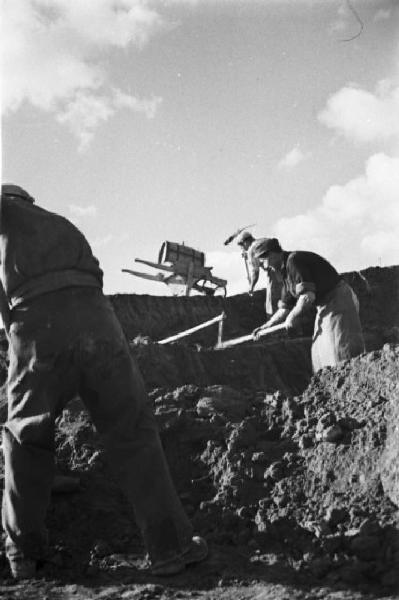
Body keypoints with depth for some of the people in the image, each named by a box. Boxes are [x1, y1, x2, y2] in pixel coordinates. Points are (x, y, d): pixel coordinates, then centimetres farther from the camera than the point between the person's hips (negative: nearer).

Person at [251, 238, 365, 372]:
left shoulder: (294, 261, -18)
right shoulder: (286, 272, 13)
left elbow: (308, 296, -26)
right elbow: (285, 308, 22)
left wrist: (293, 316, -12)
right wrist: (267, 326, 19)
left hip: (338, 300, -10)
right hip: (326, 306, 10)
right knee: (320, 352, 12)